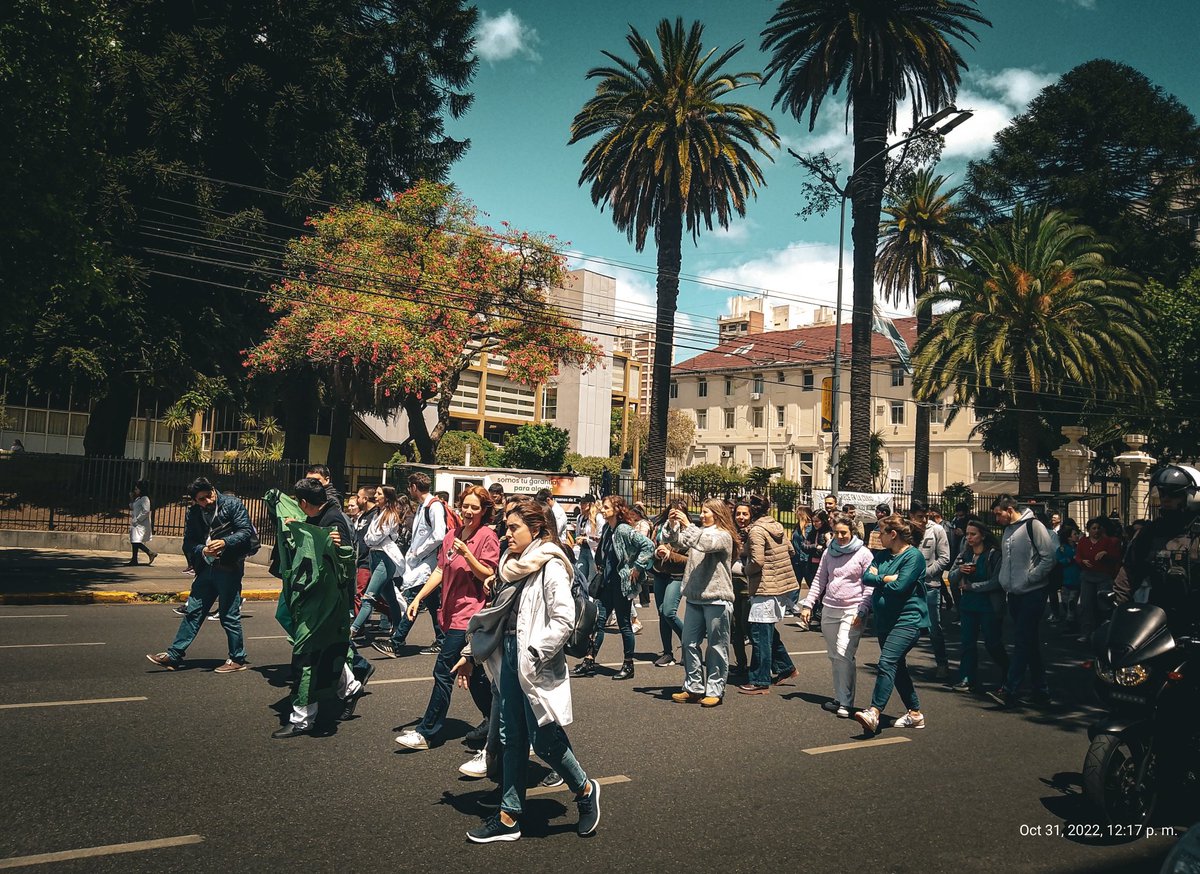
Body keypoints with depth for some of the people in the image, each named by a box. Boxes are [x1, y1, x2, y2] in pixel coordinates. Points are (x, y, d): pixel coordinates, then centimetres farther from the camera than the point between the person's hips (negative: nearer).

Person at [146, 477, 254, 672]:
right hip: (206, 567, 5)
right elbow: (188, 543, 7)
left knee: (229, 616, 0)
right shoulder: (194, 513, 8)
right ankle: (173, 655, 16)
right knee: (193, 611, 9)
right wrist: (203, 550, -14)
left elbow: (246, 532, -9)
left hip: (229, 567, -5)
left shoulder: (232, 504, -5)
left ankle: (237, 660, 11)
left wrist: (224, 542, -24)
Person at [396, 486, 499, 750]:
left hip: (470, 613, -7)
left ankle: (427, 732, -1)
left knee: (443, 671, -7)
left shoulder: (487, 536, -9)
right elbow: (440, 570, 13)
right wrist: (418, 597, 8)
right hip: (453, 611, 7)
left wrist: (466, 554, -22)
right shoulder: (452, 535, 11)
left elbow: (488, 575, -11)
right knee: (473, 671, 16)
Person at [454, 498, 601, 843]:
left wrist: (534, 654, -19)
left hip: (536, 668, -8)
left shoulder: (551, 567, -14)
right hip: (509, 660, 8)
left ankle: (585, 789, 24)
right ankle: (509, 818, 20)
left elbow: (564, 619, -20)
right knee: (511, 739, 12)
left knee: (544, 739, -1)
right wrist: (471, 654, 15)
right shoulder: (512, 566, 11)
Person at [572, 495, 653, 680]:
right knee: (598, 621, 7)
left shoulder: (624, 530, -17)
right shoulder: (606, 529, 8)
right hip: (607, 583, 8)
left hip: (622, 584, -8)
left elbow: (648, 545, -24)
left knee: (624, 624, 3)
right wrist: (602, 570, 15)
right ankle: (589, 662, 13)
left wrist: (637, 568, -21)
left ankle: (628, 665, 15)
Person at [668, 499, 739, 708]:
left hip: (716, 598, -7)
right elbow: (679, 544, 6)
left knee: (716, 647, 3)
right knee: (689, 643, 8)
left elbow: (705, 544, -24)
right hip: (694, 597, 7)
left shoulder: (723, 536, -6)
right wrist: (673, 525, -8)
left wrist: (687, 525, -22)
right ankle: (693, 687, 17)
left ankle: (714, 690, 9)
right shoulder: (698, 532, 14)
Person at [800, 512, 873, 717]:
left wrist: (862, 611, -14)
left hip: (852, 611, -5)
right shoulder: (829, 552, 10)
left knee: (844, 654, -15)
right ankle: (839, 698, 19)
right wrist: (808, 604, 6)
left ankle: (846, 703, -10)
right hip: (830, 610, 6)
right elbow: (819, 580, 13)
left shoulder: (863, 554, -4)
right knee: (834, 656, 10)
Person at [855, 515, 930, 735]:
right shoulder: (883, 556, 15)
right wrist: (887, 578, -12)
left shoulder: (913, 556, -10)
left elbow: (900, 586, -20)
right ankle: (915, 714, 23)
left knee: (887, 663, -22)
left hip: (907, 620, -9)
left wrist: (879, 579, -3)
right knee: (897, 667, 13)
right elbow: (866, 577, 3)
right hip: (885, 620, 9)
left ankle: (874, 713, -32)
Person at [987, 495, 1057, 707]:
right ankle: (1040, 690, 20)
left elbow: (1050, 556, -15)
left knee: (1022, 641, -9)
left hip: (1033, 593, -8)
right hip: (1014, 594, 8)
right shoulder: (1007, 531, 15)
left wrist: (1029, 578, -15)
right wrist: (1005, 581, 11)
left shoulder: (1033, 526, -10)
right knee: (1030, 642, 12)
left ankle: (1009, 691, -11)